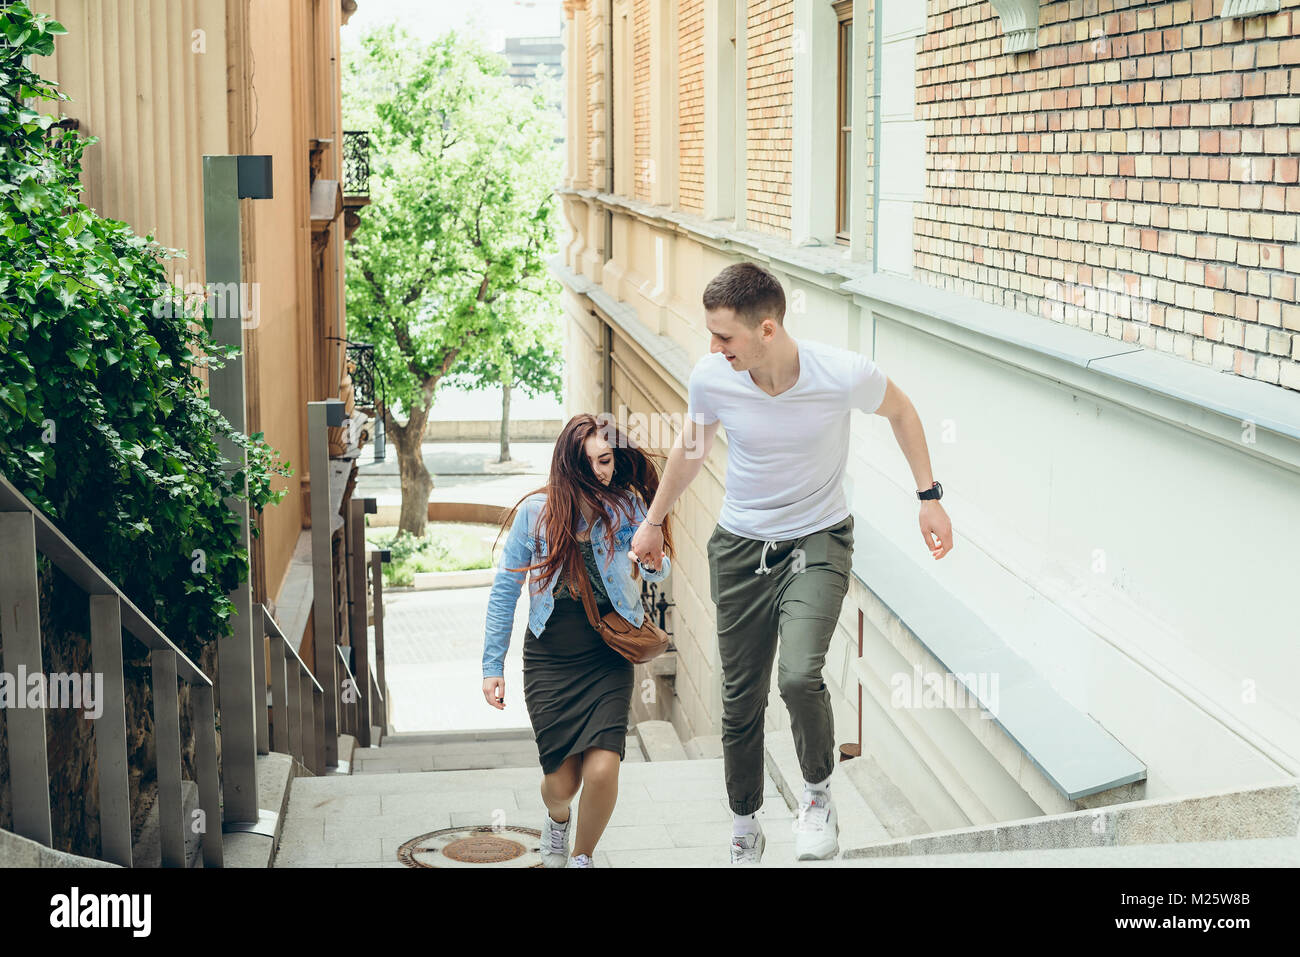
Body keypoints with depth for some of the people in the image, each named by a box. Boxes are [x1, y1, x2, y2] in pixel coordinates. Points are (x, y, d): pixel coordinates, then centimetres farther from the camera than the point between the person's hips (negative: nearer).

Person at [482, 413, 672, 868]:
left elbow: (658, 572, 4)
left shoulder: (627, 507, -3)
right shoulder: (537, 511, -5)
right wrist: (492, 665, 2)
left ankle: (582, 857, 14)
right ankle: (557, 820, 39)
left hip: (608, 658, 0)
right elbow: (505, 590, 3)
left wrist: (655, 562, -21)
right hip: (549, 659, 0)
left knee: (602, 770, -16)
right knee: (562, 782, -1)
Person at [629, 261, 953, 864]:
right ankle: (745, 835, 28)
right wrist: (654, 521, 19)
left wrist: (929, 497, 3)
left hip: (818, 542, -2)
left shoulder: (844, 375, -22)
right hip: (740, 544, 3)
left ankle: (818, 791, 5)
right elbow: (692, 447, 8)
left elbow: (900, 411, 2)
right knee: (741, 701, 7)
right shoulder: (710, 379, -15)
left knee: (799, 676, -25)